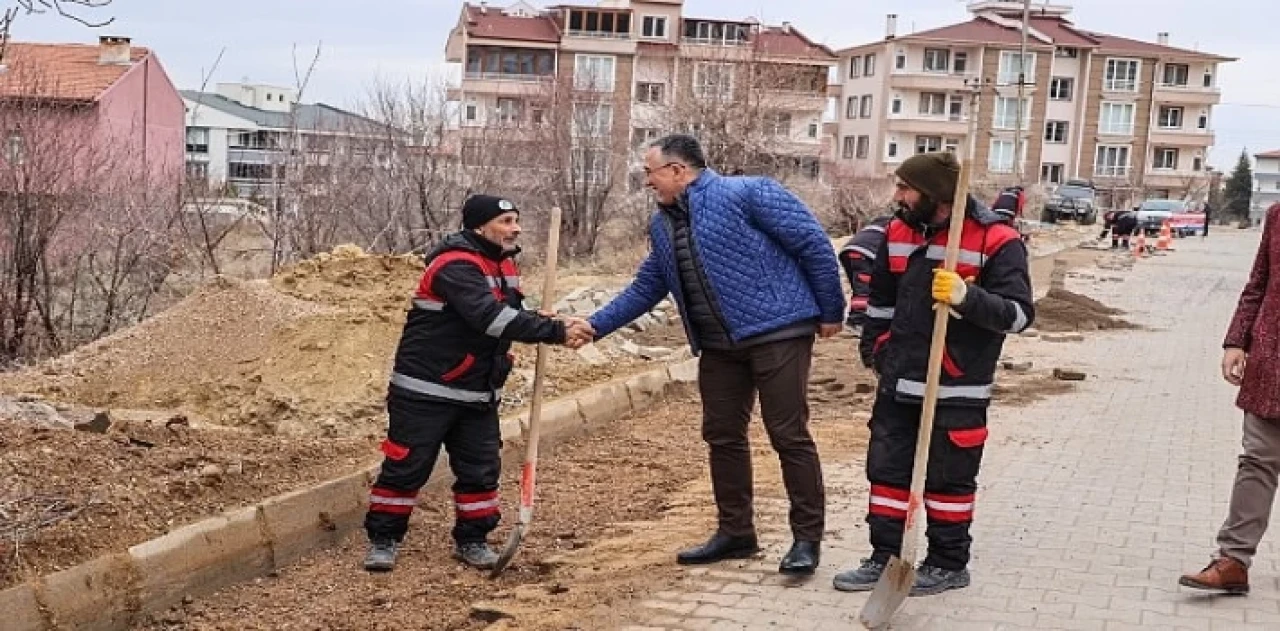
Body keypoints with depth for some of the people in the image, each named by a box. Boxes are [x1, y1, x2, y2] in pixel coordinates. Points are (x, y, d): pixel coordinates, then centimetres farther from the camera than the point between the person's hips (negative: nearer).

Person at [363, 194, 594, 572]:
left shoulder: (504, 265, 8)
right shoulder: (456, 266, -22)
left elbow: (515, 315, 11)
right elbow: (492, 318, -33)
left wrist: (557, 328, -12)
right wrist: (557, 332, -35)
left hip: (478, 393, 8)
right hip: (425, 391, -8)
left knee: (481, 469, 7)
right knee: (406, 467, 0)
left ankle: (471, 540, 22)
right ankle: (383, 540, 13)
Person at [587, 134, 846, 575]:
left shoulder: (747, 194, -12)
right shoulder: (663, 225, 12)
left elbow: (814, 244, -11)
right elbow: (645, 289, 20)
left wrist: (830, 312, -8)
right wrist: (595, 326, 13)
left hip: (777, 332, -8)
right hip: (718, 345, 8)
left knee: (789, 435, -4)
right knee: (722, 436, 11)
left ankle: (807, 538, 5)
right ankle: (735, 532, 25)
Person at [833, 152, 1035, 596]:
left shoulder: (996, 241, -13)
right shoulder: (899, 233, 7)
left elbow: (1019, 314, -17)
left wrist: (967, 297, -31)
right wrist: (874, 348, 24)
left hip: (957, 390, -6)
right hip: (899, 384, 6)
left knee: (948, 478, 4)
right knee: (887, 471, 10)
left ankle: (949, 564, 19)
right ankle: (885, 558, 21)